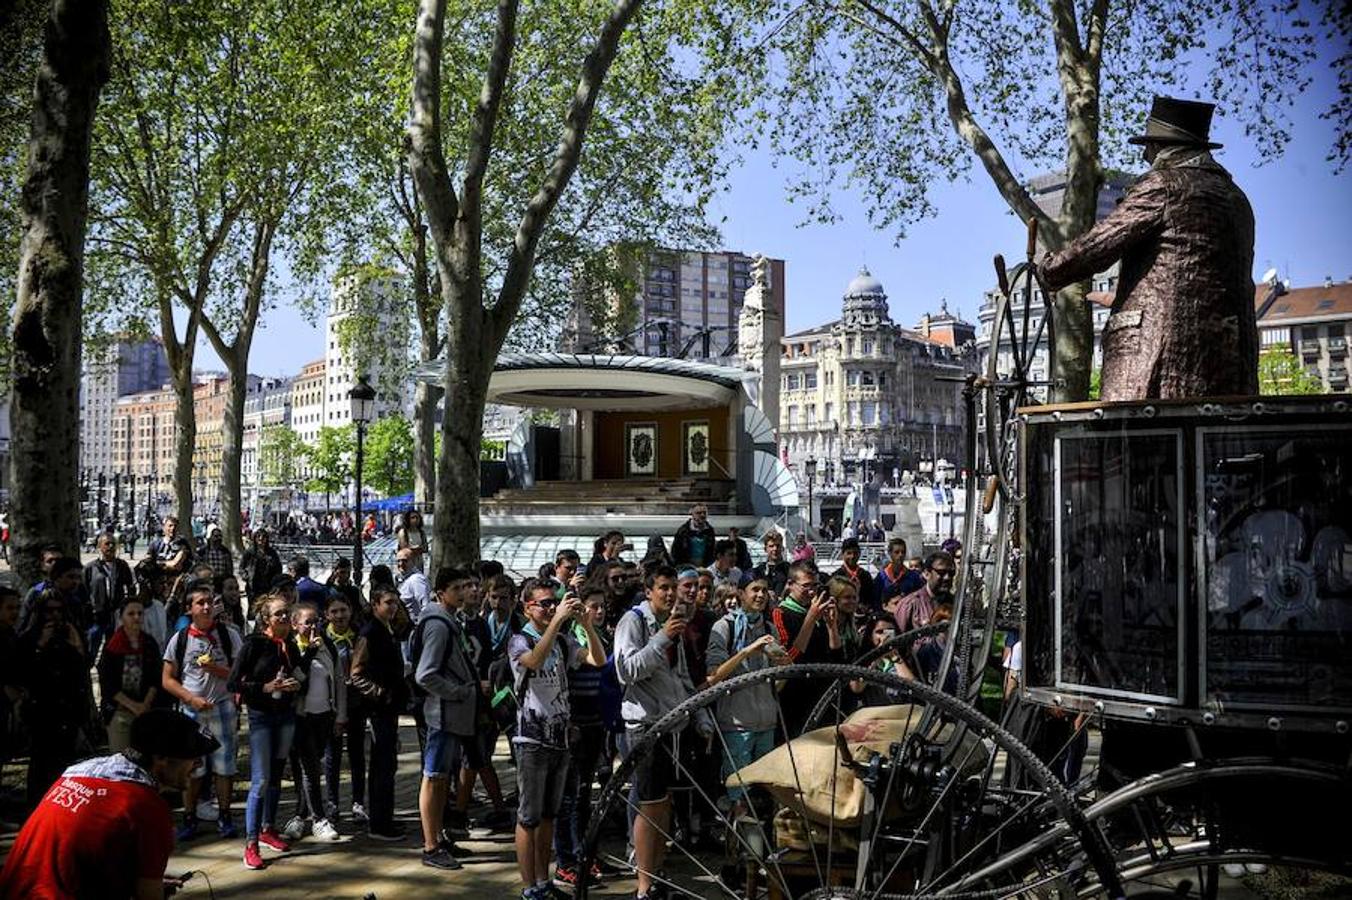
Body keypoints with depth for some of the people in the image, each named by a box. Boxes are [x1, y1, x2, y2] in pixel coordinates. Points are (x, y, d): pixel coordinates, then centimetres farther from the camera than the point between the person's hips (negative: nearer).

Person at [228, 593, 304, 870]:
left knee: (276, 776, 14)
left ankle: (268, 829, 28)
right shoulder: (254, 643, -11)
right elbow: (234, 682, -13)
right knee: (260, 780, -9)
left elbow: (302, 676, 18)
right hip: (261, 715, -6)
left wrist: (297, 684, -3)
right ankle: (251, 844, -4)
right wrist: (266, 687, -20)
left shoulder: (291, 644, 5)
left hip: (286, 715, 6)